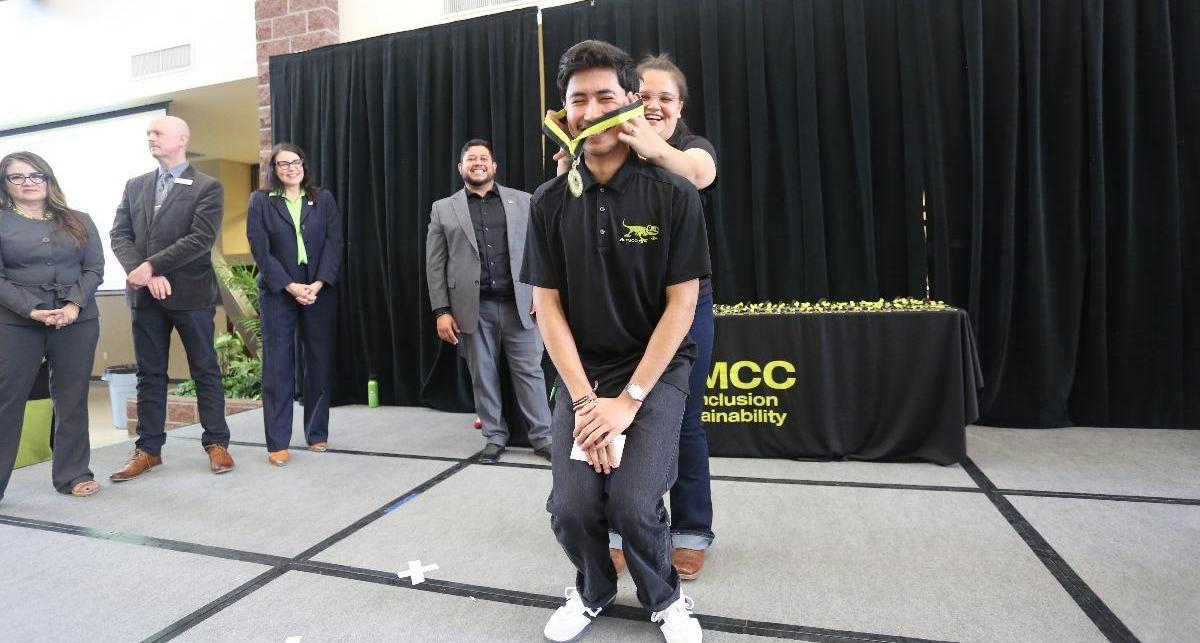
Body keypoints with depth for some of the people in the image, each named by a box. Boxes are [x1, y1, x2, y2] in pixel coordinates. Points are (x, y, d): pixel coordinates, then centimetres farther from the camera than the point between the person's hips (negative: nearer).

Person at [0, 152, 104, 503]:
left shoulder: (78, 221, 11)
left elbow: (95, 268, 5)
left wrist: (74, 305, -11)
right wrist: (31, 310, -15)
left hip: (77, 322, 2)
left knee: (72, 400, 6)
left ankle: (72, 474, 15)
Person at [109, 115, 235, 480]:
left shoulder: (207, 187, -2)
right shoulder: (135, 186, 13)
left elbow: (201, 239, -13)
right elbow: (119, 235, 5)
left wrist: (151, 266, -17)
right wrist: (144, 275, -12)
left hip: (190, 294, -5)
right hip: (144, 295, 5)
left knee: (205, 370, 4)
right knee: (149, 374, 10)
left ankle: (217, 443, 12)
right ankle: (148, 449, 18)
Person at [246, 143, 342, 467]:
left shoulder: (323, 199, 10)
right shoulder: (260, 201, 7)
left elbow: (334, 243, 1)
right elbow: (260, 249, -2)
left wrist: (319, 284, -11)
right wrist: (291, 286, -12)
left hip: (320, 290, 1)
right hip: (278, 292, -1)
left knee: (320, 363, 3)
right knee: (278, 366, -1)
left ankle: (317, 434, 14)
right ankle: (278, 443, 5)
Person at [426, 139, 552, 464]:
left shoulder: (523, 201, 9)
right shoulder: (443, 209, 9)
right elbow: (435, 264, 5)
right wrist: (441, 311, -2)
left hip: (519, 303, 0)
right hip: (473, 308, 1)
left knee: (529, 371, 3)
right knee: (483, 375, 8)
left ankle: (542, 436, 14)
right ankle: (495, 437, 22)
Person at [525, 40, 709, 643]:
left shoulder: (673, 195, -7)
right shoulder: (549, 203, 0)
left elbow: (682, 304, -9)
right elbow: (547, 306, -1)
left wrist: (628, 400, -14)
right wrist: (585, 399, -11)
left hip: (657, 369, -2)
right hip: (581, 373, 2)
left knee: (633, 503, -18)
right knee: (572, 508, -12)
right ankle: (593, 589, 25)